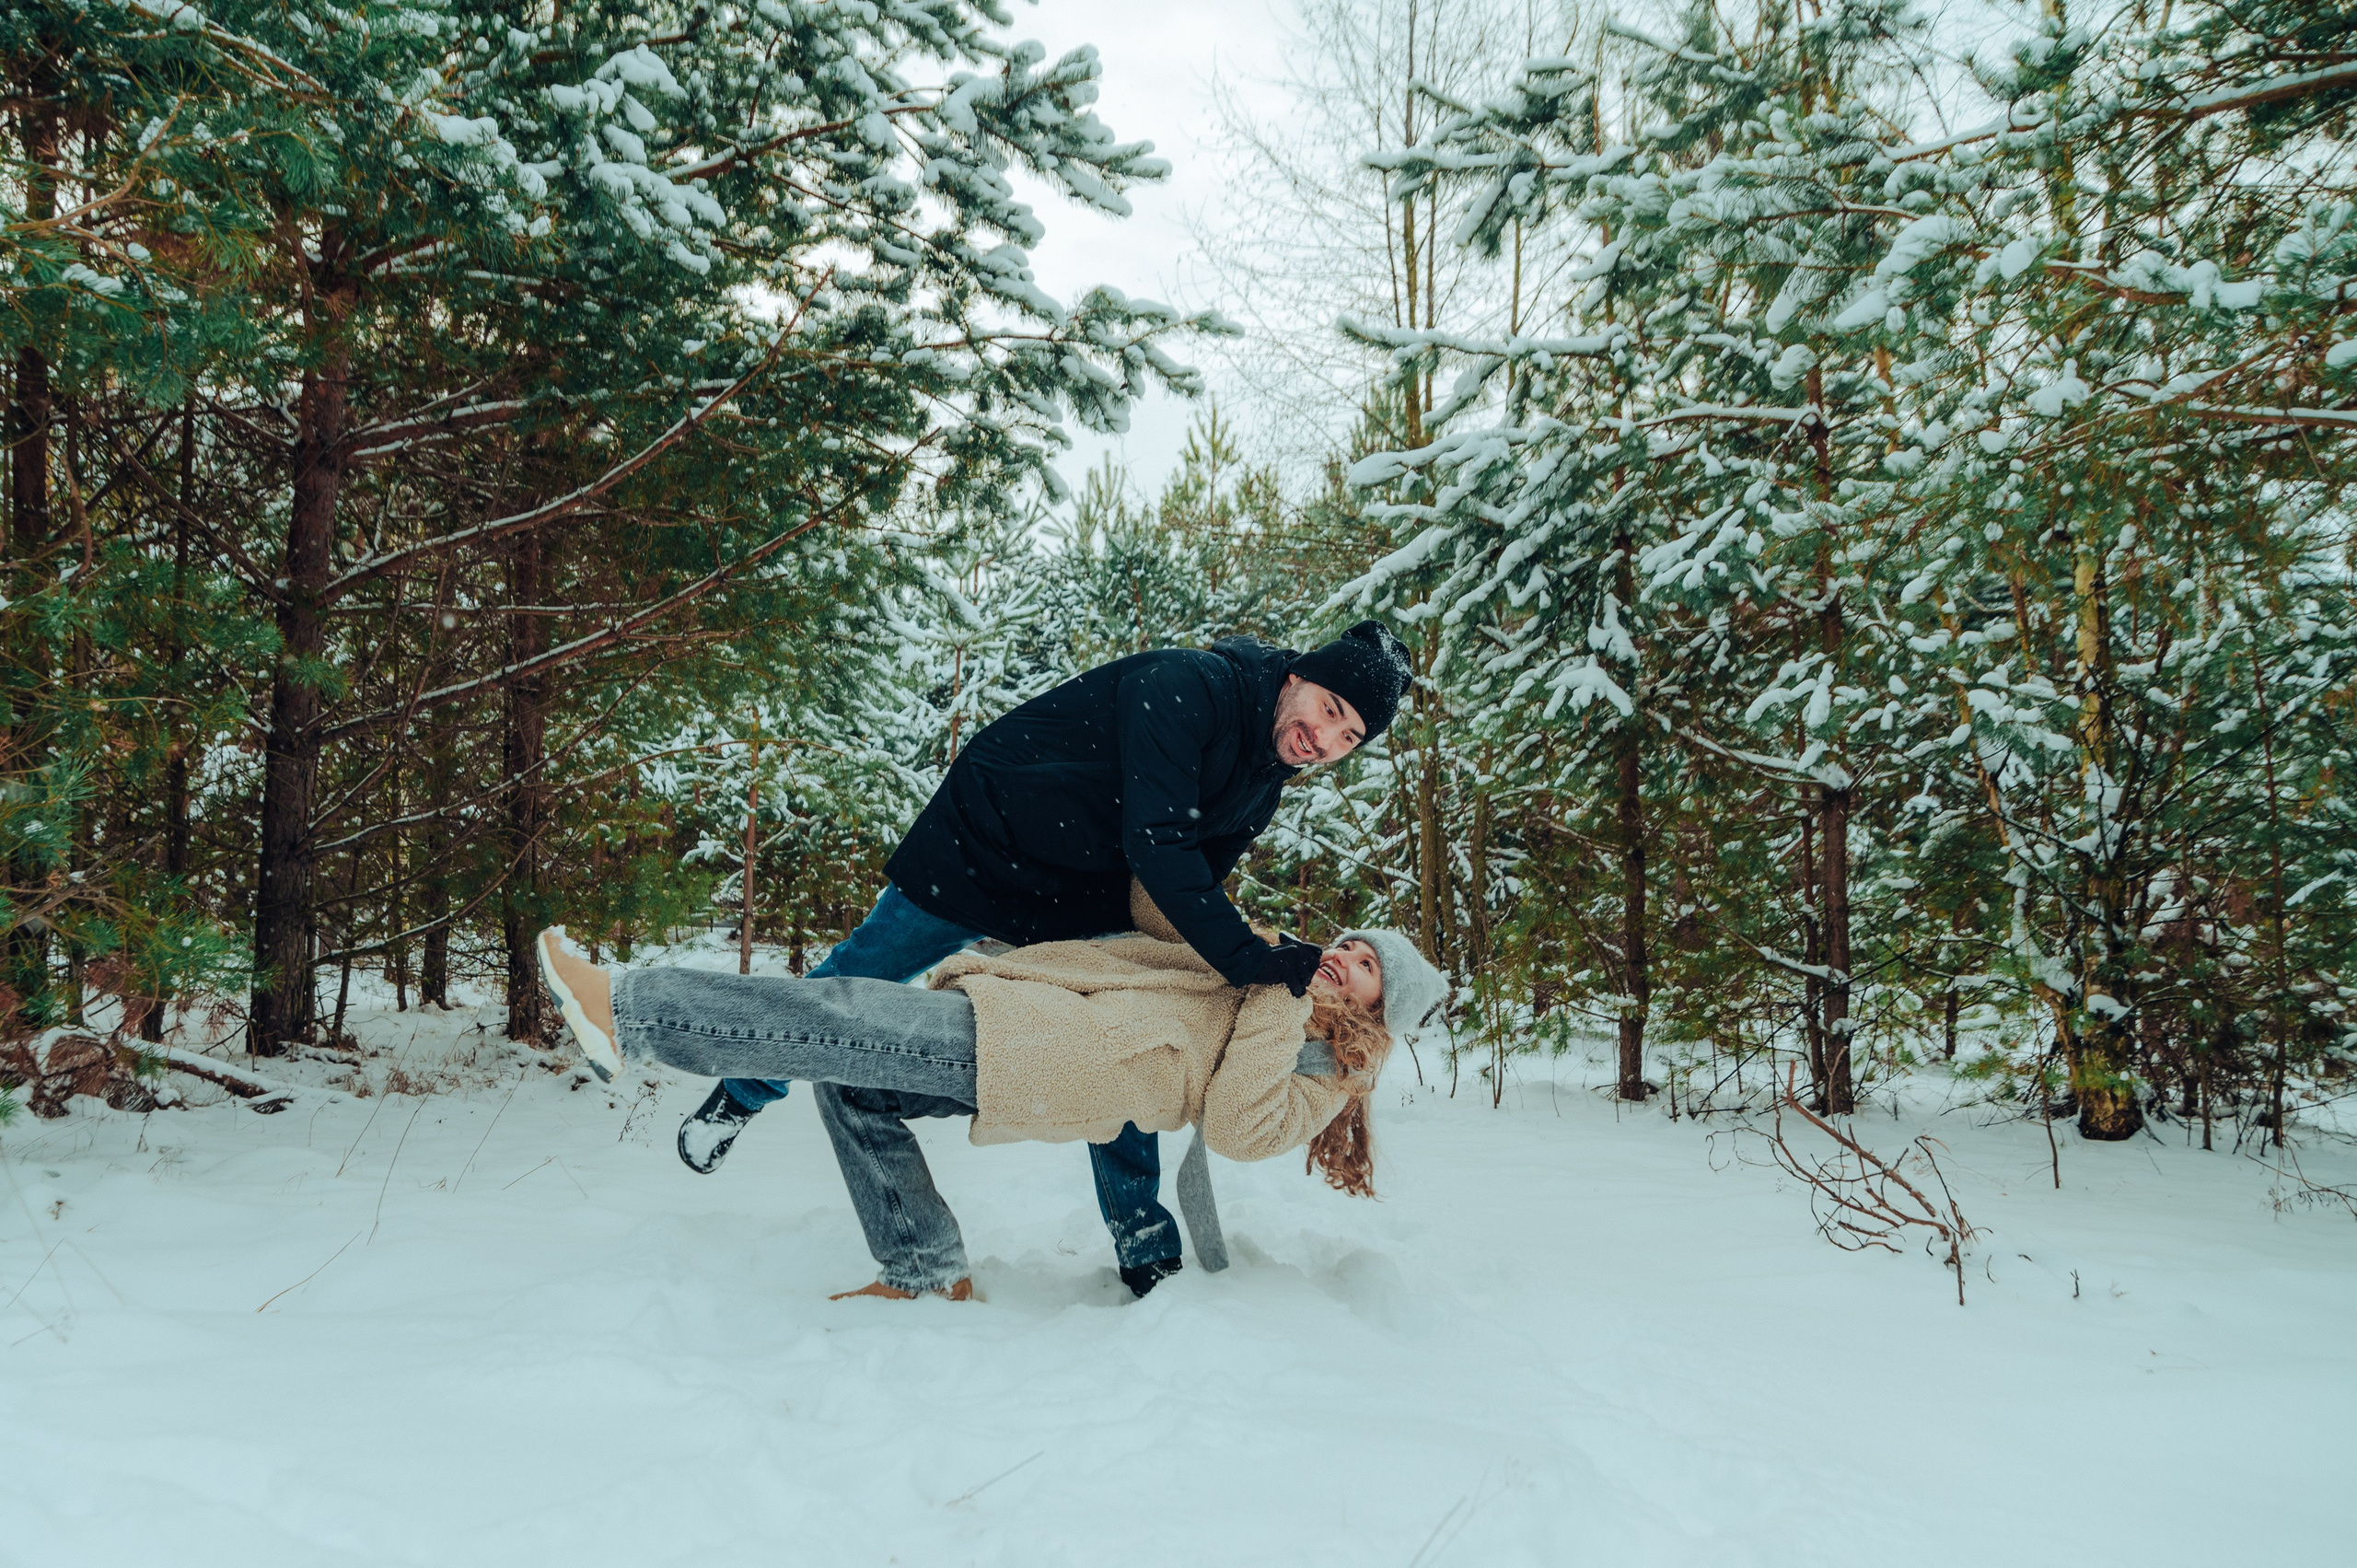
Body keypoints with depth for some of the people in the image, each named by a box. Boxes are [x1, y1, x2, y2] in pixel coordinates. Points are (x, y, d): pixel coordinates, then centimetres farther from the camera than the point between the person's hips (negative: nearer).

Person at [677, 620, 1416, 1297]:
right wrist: (1246, 960, -43)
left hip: (1083, 900, 6)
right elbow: (1155, 846, -39)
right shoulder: (1186, 685, -30)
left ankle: (1146, 1252, 11)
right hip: (981, 851, -6)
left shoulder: (1260, 785, -4)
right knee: (860, 977, 7)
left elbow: (1190, 886, 6)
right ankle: (743, 1093, 34)